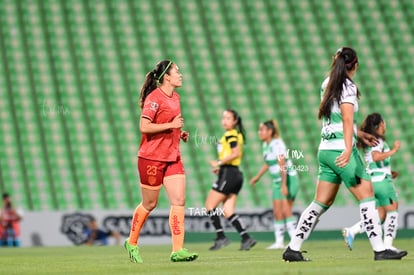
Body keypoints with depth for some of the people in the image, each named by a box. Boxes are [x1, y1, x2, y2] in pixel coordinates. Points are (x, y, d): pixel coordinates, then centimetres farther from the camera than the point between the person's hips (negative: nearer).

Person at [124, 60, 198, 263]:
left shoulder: (175, 97, 12)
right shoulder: (154, 98, -14)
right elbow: (144, 126, -22)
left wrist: (180, 132, 10)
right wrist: (171, 125, -21)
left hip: (173, 158, 7)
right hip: (152, 158, -7)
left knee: (179, 201, -6)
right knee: (149, 204, 5)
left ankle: (178, 250, -9)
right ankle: (132, 243, 25)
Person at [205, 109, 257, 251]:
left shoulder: (230, 135, -10)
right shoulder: (237, 135, 19)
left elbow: (236, 153, -23)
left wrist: (219, 163, -17)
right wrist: (221, 167, 16)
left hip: (228, 174, -9)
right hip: (235, 174, 9)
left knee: (210, 205, -2)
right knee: (228, 211, 6)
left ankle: (221, 237, -6)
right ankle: (246, 238, -4)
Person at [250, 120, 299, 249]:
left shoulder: (277, 144, -18)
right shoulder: (265, 145, 9)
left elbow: (282, 165, -24)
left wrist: (284, 184, -29)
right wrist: (257, 177, 30)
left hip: (288, 178, -9)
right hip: (277, 181, 9)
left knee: (285, 210, -15)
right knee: (277, 212, 6)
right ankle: (279, 242, 11)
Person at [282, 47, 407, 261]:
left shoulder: (327, 84, 14)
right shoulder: (348, 87, -10)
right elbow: (347, 119, -23)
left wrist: (359, 134, 33)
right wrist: (348, 149, -32)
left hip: (325, 151, 8)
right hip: (340, 150, -8)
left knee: (322, 202, 11)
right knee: (367, 196, -3)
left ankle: (293, 249, 9)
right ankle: (379, 250, -6)